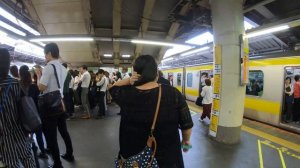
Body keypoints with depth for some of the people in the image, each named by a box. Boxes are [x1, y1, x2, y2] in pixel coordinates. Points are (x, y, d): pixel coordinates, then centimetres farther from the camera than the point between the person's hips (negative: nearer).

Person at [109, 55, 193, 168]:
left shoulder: (126, 93, -16)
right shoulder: (173, 93, -19)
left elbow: (113, 87, 8)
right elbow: (187, 123, -8)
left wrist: (128, 80, -10)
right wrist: (186, 139, 11)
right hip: (167, 156, 0)